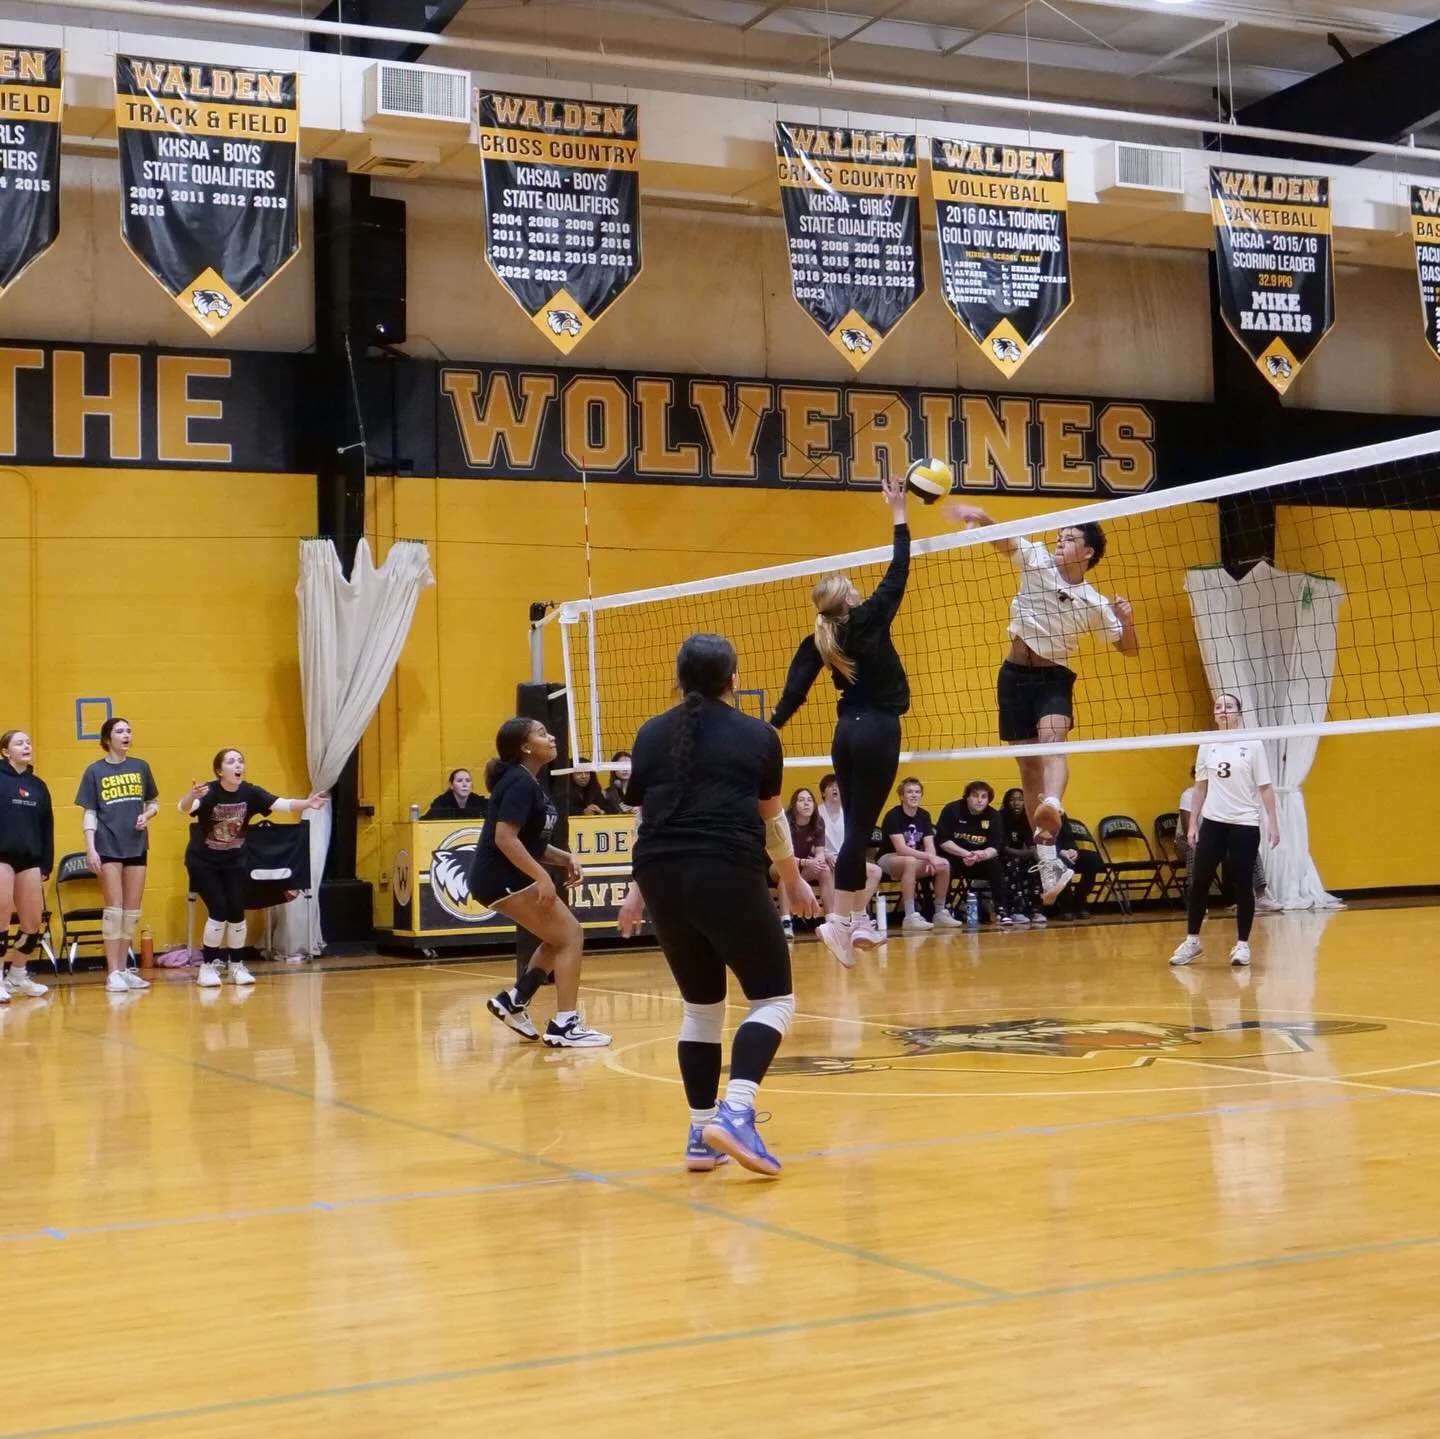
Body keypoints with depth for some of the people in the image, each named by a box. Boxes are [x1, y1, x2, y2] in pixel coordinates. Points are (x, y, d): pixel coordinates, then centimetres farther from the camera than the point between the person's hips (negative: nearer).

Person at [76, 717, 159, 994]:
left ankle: (124, 968, 16)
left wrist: (147, 815, -7)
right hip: (108, 847, -3)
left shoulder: (140, 767, 8)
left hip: (136, 846, 4)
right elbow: (89, 813, -1)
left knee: (132, 912, 7)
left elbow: (154, 803, 16)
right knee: (113, 910, -4)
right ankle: (113, 973, -1)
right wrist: (90, 849, -10)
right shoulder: (95, 771, 0)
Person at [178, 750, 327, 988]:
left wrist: (307, 803, -43)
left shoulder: (250, 793, -13)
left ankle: (236, 966, 16)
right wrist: (190, 796, -66)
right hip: (202, 861, -4)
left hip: (234, 861, 4)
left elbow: (283, 805, -24)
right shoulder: (208, 792, -23)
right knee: (218, 910, -13)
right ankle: (208, 966, 1)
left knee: (236, 911, 0)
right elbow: (183, 808, -42)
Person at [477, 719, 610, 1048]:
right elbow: (504, 838, -25)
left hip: (507, 878, 10)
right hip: (501, 878, -10)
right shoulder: (520, 782, -16)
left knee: (561, 938, 19)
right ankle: (564, 1026, -9)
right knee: (571, 935, -8)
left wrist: (566, 858, 3)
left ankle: (513, 1000, 18)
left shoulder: (528, 783, 15)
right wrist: (542, 877, -26)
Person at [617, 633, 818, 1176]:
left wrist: (641, 888, 36)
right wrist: (793, 882, 35)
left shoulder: (651, 734, 15)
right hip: (728, 876, -4)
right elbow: (772, 820, 19)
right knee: (774, 999, 4)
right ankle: (735, 1112, -16)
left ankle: (702, 1133, 17)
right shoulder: (757, 735, 9)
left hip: (663, 879, 4)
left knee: (700, 1005, 18)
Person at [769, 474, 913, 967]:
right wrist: (898, 514, 2)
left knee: (854, 824, 10)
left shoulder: (818, 641, 3)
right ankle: (839, 920, -12)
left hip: (848, 732, 6)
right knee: (861, 826, -7)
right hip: (878, 730, -6)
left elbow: (794, 690, 0)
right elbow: (897, 575, -4)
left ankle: (855, 917, 12)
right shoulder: (868, 620, -10)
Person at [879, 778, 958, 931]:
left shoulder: (924, 815, 4)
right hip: (889, 859, -6)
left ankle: (940, 913, -4)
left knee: (944, 865, -17)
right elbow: (901, 849, -27)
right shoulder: (893, 816, -17)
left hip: (915, 859, 7)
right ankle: (910, 917, -40)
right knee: (910, 862, -39)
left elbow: (929, 846, -2)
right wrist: (929, 857, -35)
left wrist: (931, 860, -26)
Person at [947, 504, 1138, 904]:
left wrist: (1127, 620, -17)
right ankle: (1048, 862, 7)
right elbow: (1002, 539, -16)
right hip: (1015, 673, 2)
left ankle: (1052, 805, -60)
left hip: (1055, 677, -2)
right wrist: (981, 518, -37)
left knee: (1052, 738, -31)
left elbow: (1129, 648, 5)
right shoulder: (1037, 562, -1)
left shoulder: (1094, 603, -2)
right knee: (1029, 767, 2)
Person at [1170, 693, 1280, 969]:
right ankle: (1192, 941, 14)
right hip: (1212, 822, 3)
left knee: (1243, 885, 0)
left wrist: (1273, 823, -7)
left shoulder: (1253, 745, -3)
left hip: (1245, 824, -3)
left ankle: (1242, 944, 9)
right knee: (1199, 882, 2)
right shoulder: (1207, 747, 6)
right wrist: (1193, 823, 9)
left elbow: (1265, 787, -2)